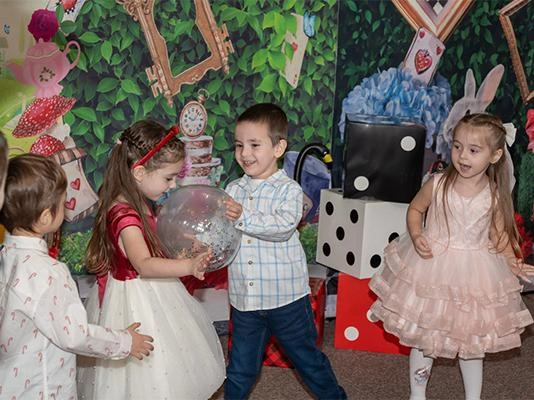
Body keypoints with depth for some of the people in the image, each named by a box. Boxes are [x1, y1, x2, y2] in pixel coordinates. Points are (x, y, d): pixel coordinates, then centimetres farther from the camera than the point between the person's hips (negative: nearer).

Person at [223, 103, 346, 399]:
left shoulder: (288, 189, -10)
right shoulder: (233, 189, 3)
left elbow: (284, 226, -26)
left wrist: (243, 216, -33)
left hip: (286, 298, -3)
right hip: (244, 300, 3)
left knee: (308, 360, 15)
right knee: (240, 370, 16)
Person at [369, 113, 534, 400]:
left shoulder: (496, 196, -9)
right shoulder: (437, 184, -11)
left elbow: (499, 235, 1)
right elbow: (415, 209, 4)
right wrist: (416, 236, -13)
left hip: (474, 276, 0)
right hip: (431, 268, 0)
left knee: (472, 341, 14)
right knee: (422, 336, 12)